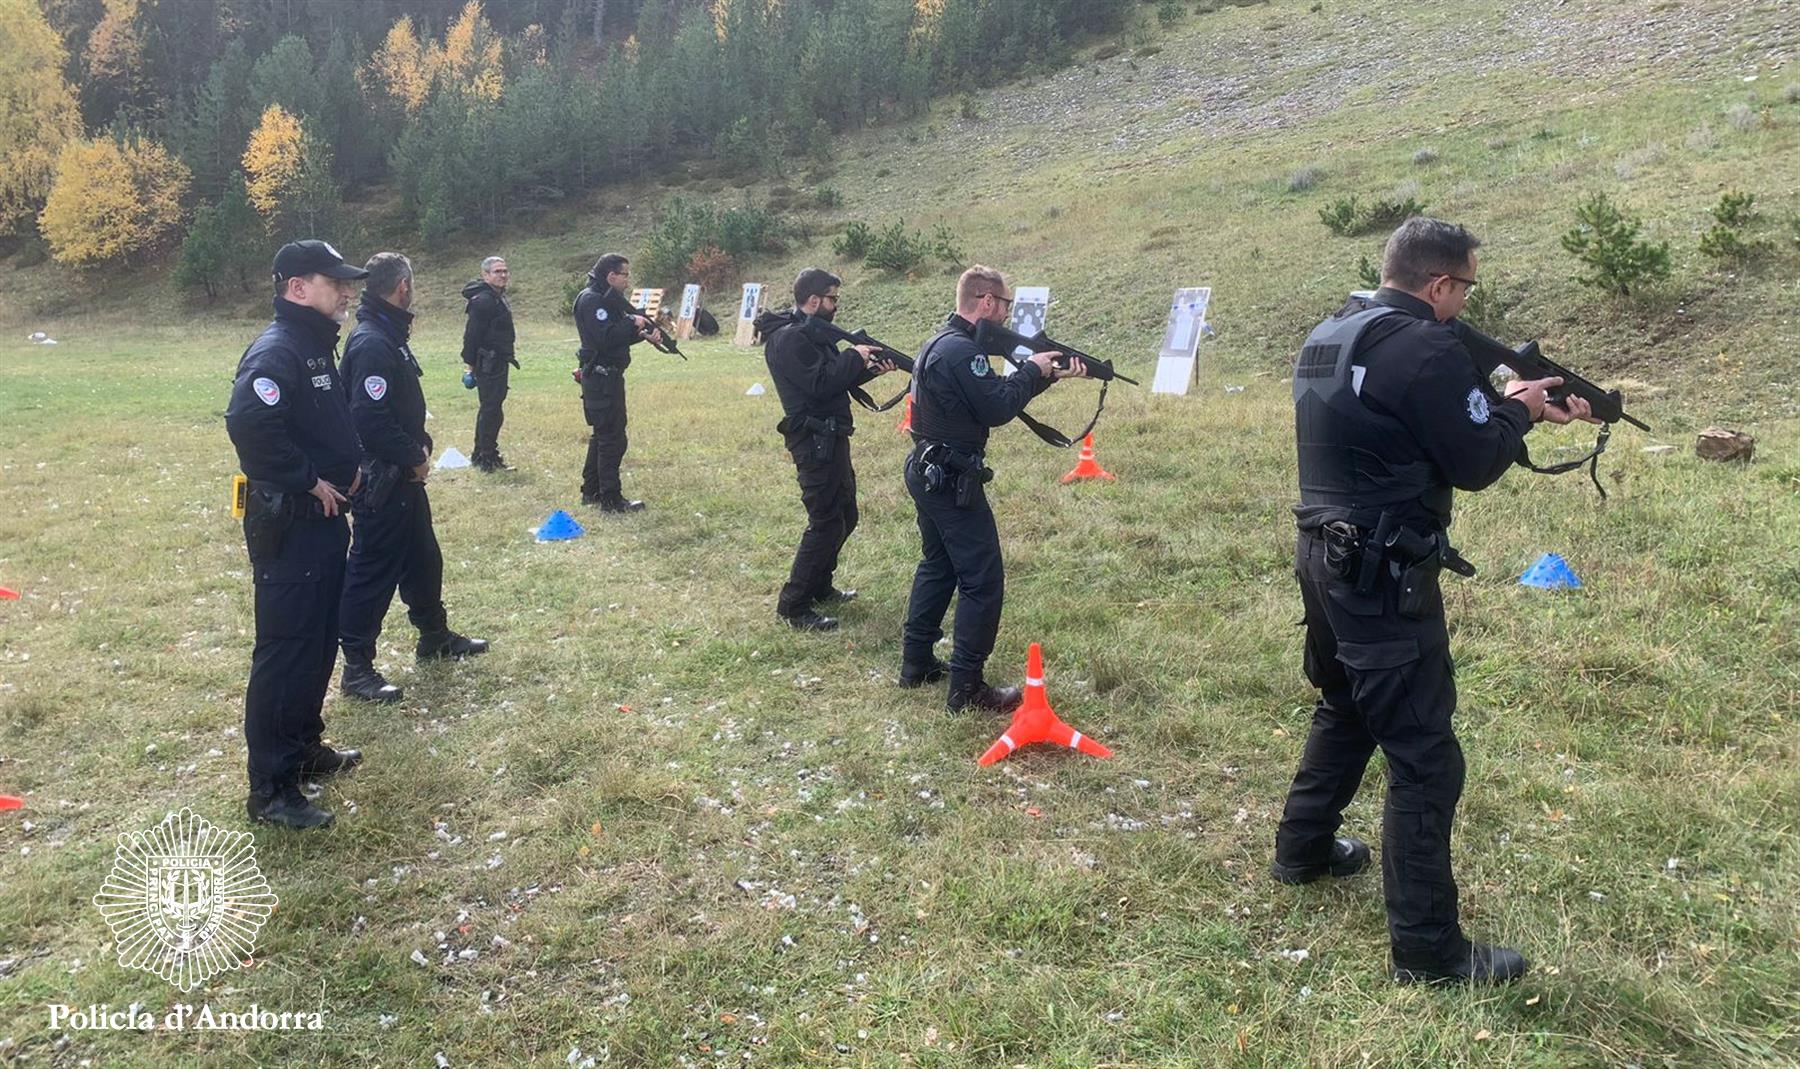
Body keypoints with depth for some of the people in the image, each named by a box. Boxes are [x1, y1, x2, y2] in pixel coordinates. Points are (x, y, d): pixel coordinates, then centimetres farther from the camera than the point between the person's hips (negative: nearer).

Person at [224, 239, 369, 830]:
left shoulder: (318, 348, 13)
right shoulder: (276, 351, -19)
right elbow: (249, 423, -35)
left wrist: (348, 468, 8)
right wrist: (309, 480, -24)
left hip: (322, 519, 10)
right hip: (288, 526, -10)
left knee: (320, 641, 19)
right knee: (285, 652, -4)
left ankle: (304, 747, 35)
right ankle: (271, 788, 5)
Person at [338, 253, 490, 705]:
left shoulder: (390, 336, 12)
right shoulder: (372, 344, -21)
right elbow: (370, 420, -27)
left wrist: (420, 447, 4)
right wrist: (413, 458, -17)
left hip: (402, 477, 10)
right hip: (379, 480, -10)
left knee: (422, 557, 21)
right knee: (372, 570, -3)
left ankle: (435, 636, 37)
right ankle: (357, 668, 6)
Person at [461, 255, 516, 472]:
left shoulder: (497, 297, 15)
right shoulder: (483, 300, -18)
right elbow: (473, 333, -19)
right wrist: (470, 361, -17)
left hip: (498, 363, 10)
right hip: (488, 363, -10)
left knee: (490, 409, 16)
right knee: (492, 411, -7)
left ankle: (481, 455, 26)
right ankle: (487, 458, -1)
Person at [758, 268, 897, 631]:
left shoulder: (812, 334, 16)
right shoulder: (790, 338, -16)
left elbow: (838, 379, 17)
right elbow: (820, 384, -24)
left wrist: (870, 369, 2)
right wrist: (854, 358, -14)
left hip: (830, 437, 11)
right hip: (814, 441, -11)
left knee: (844, 515, 18)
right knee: (826, 523, -9)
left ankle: (820, 587, 31)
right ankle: (793, 606, -3)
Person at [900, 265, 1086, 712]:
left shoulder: (943, 342, 13)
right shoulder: (962, 350, -20)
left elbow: (995, 395, 15)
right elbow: (997, 409, -23)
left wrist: (1049, 375, 9)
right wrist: (1033, 370, -8)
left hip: (928, 474, 11)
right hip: (952, 481, -11)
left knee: (938, 567, 21)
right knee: (983, 582, -5)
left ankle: (917, 664, 29)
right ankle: (966, 687, -1)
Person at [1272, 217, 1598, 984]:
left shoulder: (1328, 337, 10)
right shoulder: (1426, 348, -18)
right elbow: (1474, 462, -12)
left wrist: (1501, 402, 13)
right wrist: (1518, 410, 5)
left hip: (1325, 559, 10)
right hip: (1385, 578, -9)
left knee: (1344, 711, 28)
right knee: (1425, 759, -1)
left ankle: (1303, 850, 42)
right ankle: (1428, 949, 6)